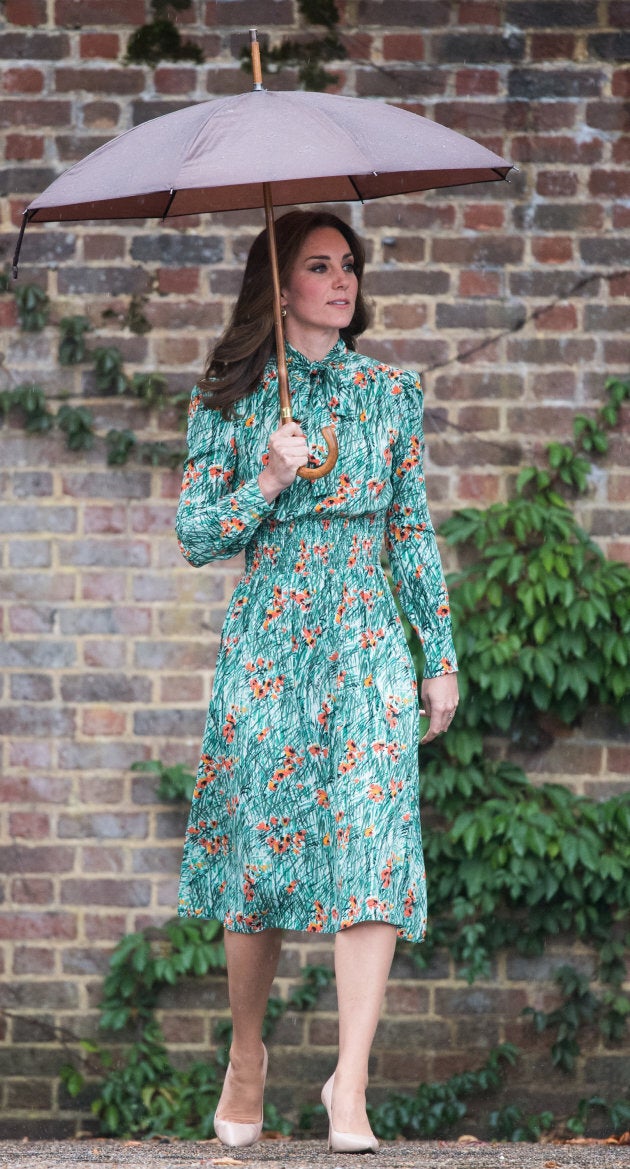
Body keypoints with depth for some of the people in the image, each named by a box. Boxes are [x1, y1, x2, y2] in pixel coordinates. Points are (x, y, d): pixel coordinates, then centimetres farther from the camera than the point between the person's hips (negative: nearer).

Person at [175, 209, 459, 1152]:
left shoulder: (391, 393, 11)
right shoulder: (231, 400, 5)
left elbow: (414, 532, 14)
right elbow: (195, 535, 4)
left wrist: (442, 655, 11)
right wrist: (267, 484, -13)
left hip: (369, 638, 1)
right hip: (268, 641, -1)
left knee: (375, 844, -14)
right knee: (256, 847, 1)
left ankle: (350, 1083, -17)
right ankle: (247, 1052, 23)